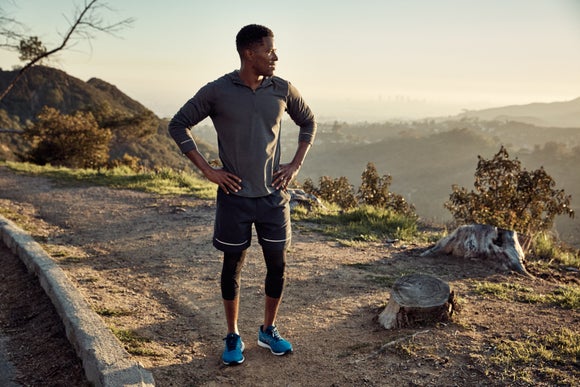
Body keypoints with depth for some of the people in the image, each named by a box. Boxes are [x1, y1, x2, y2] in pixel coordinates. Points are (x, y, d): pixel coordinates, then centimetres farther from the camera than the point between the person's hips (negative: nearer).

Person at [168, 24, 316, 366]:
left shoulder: (282, 90, 1)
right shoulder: (217, 92, -8)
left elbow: (309, 122, 16)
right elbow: (179, 125, 0)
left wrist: (296, 165, 5)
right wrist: (207, 170, -6)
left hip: (274, 195, 3)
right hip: (235, 196, -2)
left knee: (278, 266, 8)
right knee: (233, 267, 8)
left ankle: (269, 330, 30)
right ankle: (233, 337, 26)